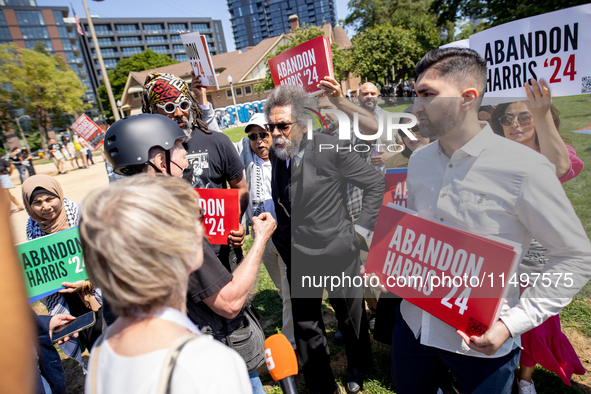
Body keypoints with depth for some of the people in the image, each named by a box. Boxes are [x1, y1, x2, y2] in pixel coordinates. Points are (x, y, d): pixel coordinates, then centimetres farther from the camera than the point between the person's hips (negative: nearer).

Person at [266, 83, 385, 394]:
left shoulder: (330, 149, -16)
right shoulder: (276, 155, 0)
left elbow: (376, 183, -9)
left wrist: (360, 228, -10)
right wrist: (282, 240, 6)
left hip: (338, 252, -4)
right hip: (297, 257, 4)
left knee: (351, 315, 19)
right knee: (305, 324, 15)